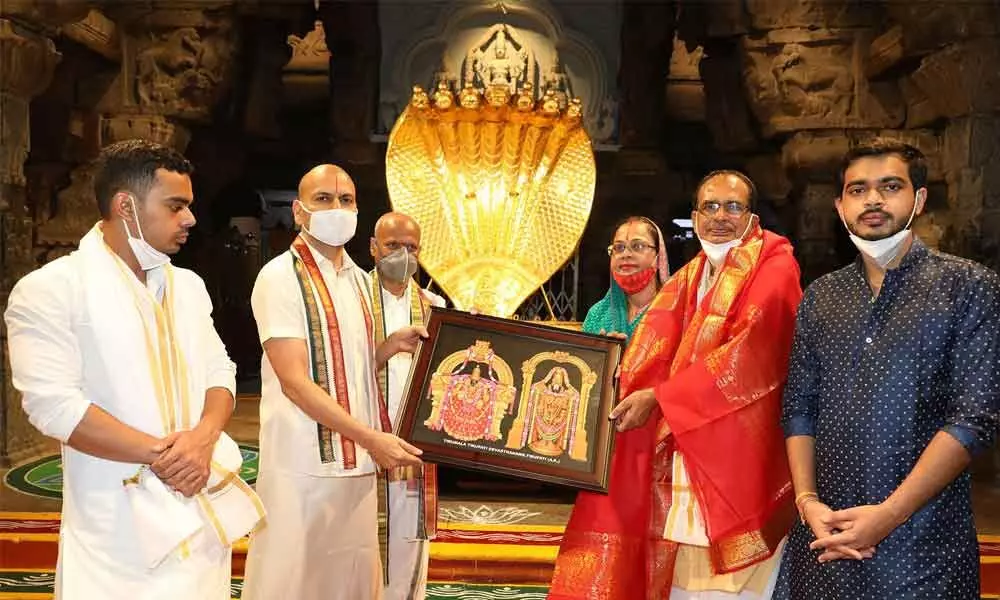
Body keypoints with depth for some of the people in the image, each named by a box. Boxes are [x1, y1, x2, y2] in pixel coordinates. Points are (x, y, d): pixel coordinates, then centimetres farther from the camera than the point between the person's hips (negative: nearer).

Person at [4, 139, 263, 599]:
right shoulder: (49, 290, -8)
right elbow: (54, 404, -16)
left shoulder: (188, 286, 12)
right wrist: (160, 454, -17)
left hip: (205, 507, 6)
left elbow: (219, 371, 9)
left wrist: (203, 438, -12)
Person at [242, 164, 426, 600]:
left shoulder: (359, 279, 12)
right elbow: (294, 380, -17)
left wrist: (390, 346, 2)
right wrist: (370, 437, -22)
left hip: (356, 463, 7)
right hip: (302, 465, -7)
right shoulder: (280, 277, -10)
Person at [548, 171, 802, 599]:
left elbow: (751, 347, -17)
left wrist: (658, 397, -17)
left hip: (739, 450, -6)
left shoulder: (774, 267, -4)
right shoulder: (687, 280, 17)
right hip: (684, 451, 6)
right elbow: (652, 354, 9)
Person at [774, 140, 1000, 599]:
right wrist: (807, 500, -7)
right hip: (824, 534, 4)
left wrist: (888, 513, -16)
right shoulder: (820, 297, 9)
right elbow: (798, 407, 8)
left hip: (922, 544, -3)